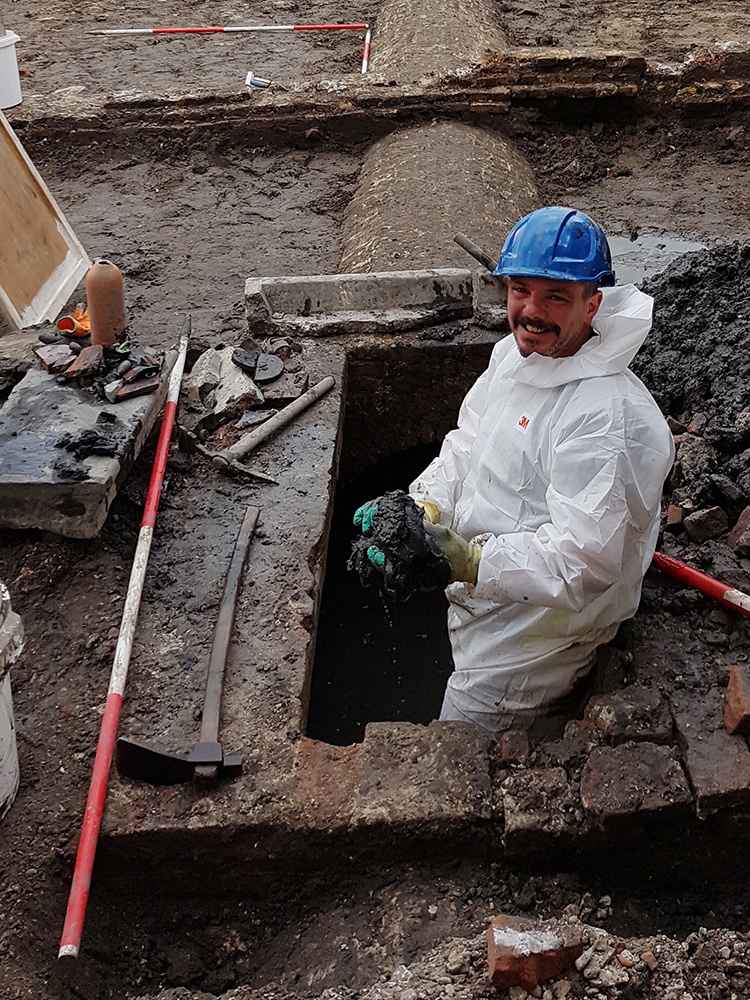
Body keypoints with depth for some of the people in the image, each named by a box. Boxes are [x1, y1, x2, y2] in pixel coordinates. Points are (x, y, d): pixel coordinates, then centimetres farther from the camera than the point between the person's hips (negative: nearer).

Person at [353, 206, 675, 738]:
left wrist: (470, 561, -45)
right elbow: (468, 445, 8)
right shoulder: (515, 353, -1)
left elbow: (582, 559, -35)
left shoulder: (607, 418, -31)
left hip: (538, 628, -8)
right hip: (484, 593, 9)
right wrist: (425, 504, -12)